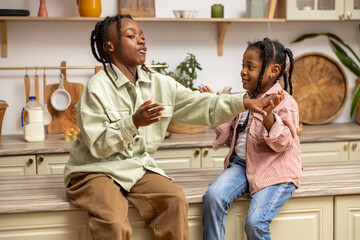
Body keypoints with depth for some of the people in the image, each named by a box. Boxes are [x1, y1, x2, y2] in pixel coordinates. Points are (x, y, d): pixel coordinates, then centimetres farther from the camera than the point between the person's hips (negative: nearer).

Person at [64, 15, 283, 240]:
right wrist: (133, 123, -28)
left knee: (174, 200, -21)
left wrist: (245, 102, -8)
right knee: (112, 220, -31)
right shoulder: (96, 88, -12)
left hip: (138, 167, 5)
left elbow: (201, 106, 2)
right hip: (95, 170, -5)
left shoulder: (159, 83, 5)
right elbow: (98, 145, -16)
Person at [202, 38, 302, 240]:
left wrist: (268, 116, -31)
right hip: (242, 164, 6)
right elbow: (231, 138, 21)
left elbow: (282, 143, -17)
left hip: (273, 171, -6)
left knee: (255, 223, -22)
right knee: (213, 196, -22)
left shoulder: (285, 103, -8)